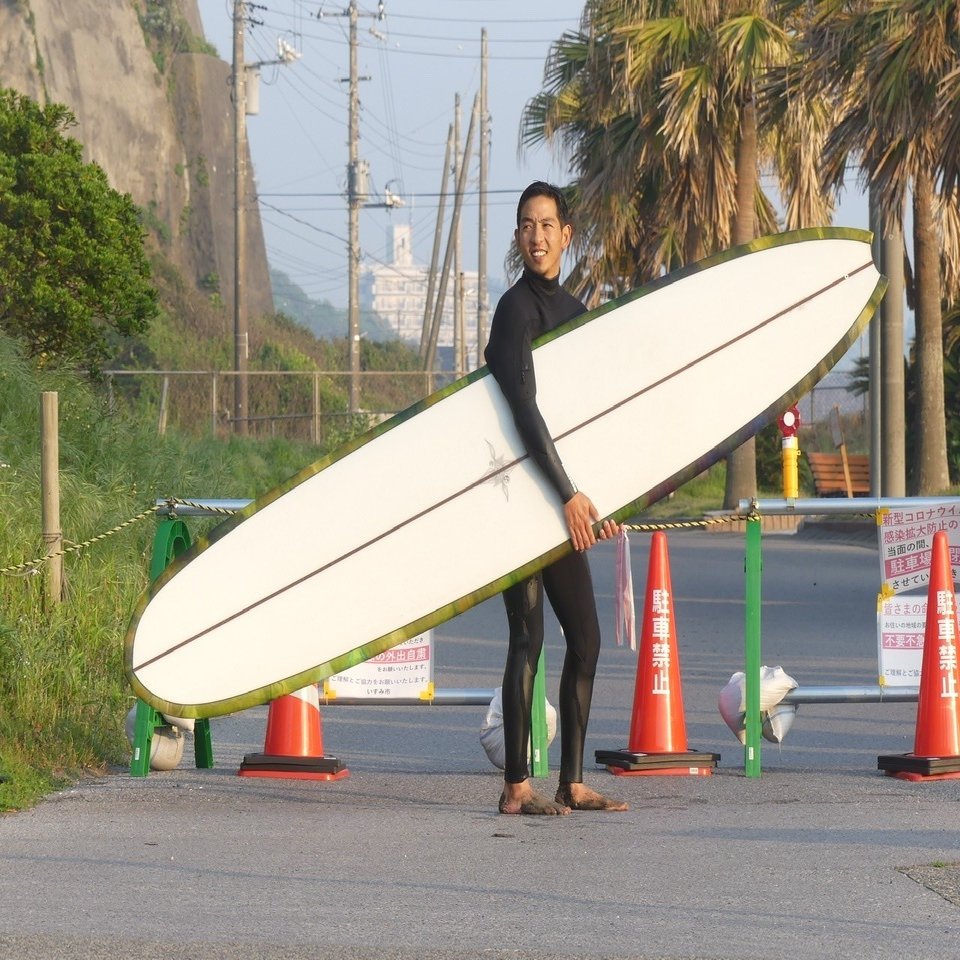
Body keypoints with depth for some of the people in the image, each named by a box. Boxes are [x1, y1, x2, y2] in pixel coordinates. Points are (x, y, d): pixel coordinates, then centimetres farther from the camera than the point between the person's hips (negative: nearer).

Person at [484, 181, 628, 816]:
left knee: (585, 638, 9)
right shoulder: (518, 309, -10)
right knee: (529, 637, -10)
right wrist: (568, 494, -24)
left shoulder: (573, 311, 17)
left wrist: (598, 499, 19)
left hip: (562, 499, 9)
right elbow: (524, 406, -20)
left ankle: (573, 782, 14)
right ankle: (516, 786, -9)